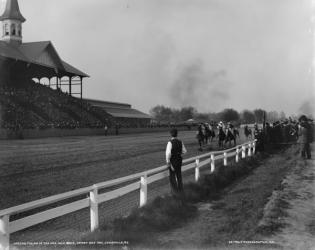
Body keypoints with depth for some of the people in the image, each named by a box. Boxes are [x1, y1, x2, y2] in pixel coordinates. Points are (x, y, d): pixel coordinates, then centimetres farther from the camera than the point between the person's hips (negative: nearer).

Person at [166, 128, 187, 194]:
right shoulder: (180, 142, -3)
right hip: (179, 160, 5)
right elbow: (184, 151, 7)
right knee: (179, 175, 20)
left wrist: (168, 162, -17)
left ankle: (175, 191, 15)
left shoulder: (170, 142, -21)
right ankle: (180, 189, 30)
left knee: (172, 176, 9)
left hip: (172, 161, -5)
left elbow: (168, 153, -27)